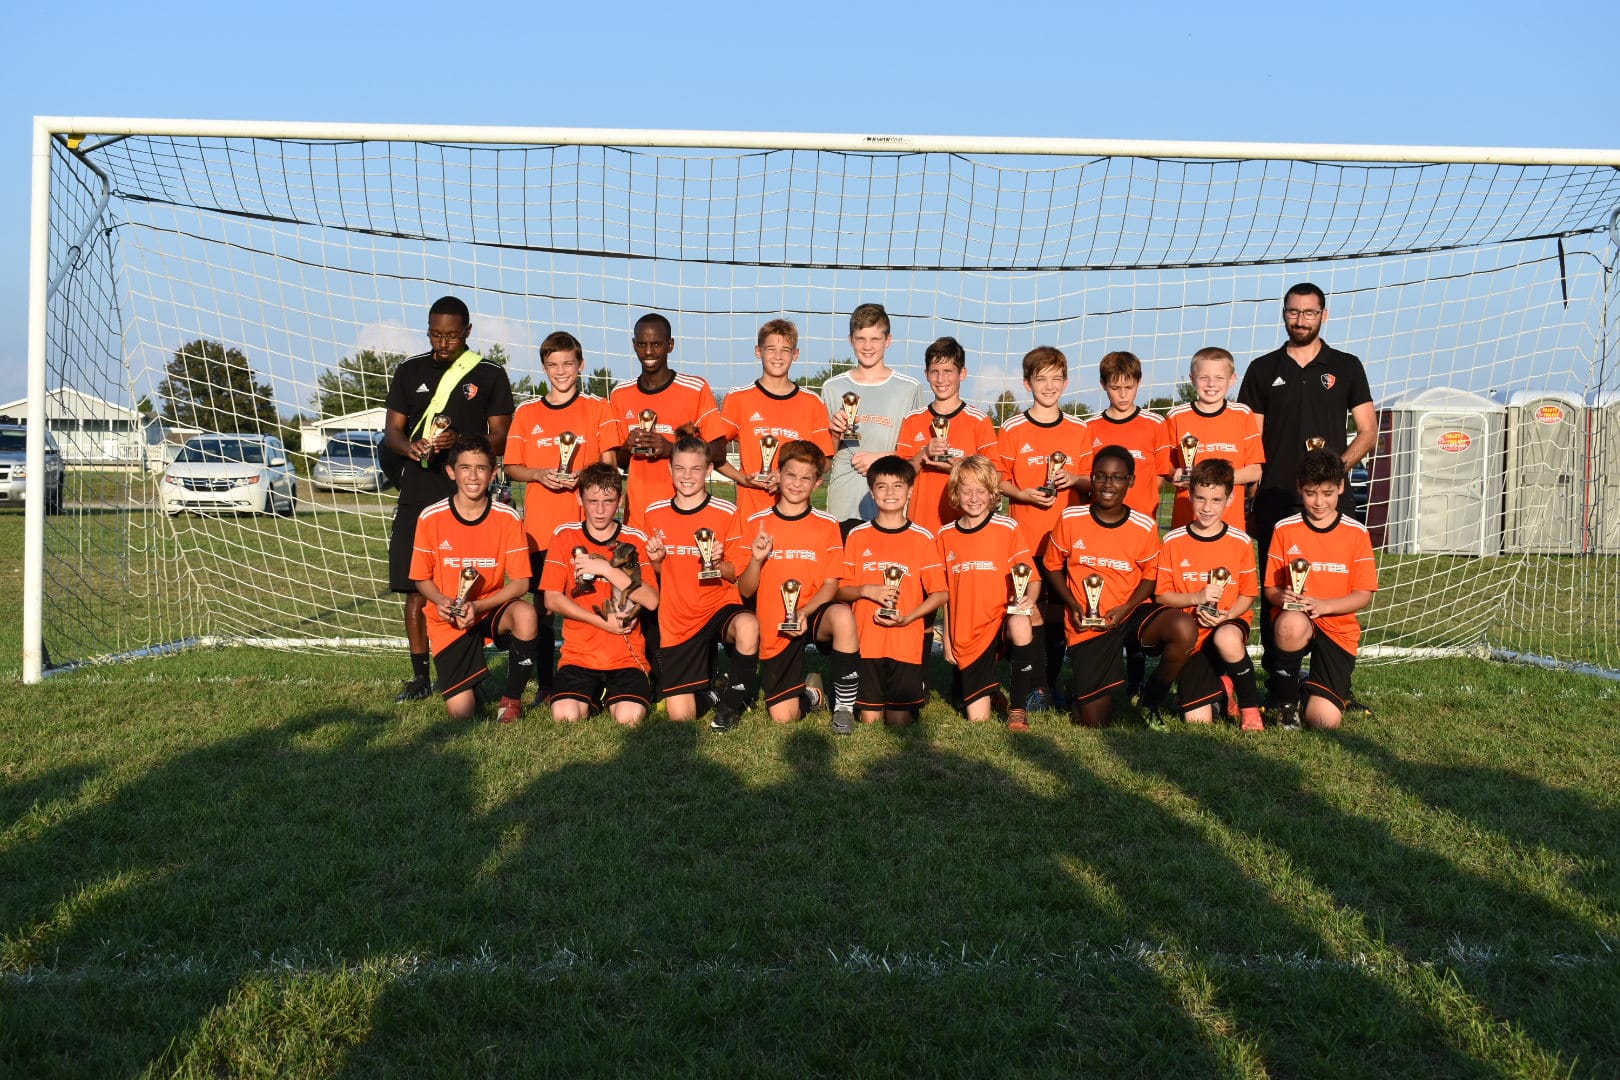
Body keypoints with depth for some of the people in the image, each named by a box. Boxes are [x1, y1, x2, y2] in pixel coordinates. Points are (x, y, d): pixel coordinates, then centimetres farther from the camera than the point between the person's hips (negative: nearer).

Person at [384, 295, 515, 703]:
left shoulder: (490, 375, 5)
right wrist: (408, 446, -12)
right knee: (414, 589, 2)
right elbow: (391, 430, 12)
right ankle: (420, 676, 11)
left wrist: (459, 442, -16)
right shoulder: (409, 371, 13)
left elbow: (500, 440, 3)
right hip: (417, 497, 3)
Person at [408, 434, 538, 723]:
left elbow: (520, 582, -10)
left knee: (525, 614, -36)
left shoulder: (507, 518, -10)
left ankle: (511, 698, -11)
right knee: (461, 711, -15)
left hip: (491, 609, 1)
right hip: (448, 619, -1)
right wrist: (441, 601, -19)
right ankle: (471, 682, 27)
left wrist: (477, 606, -23)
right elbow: (422, 578, 1)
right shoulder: (431, 518, -9)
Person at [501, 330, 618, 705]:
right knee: (543, 604, 2)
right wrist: (539, 474, -9)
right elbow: (511, 468, 10)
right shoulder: (526, 413, 11)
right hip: (540, 526, 2)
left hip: (586, 525, -2)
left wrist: (583, 476, -14)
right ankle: (545, 684, 10)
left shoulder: (597, 408, 7)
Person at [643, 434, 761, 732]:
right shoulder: (655, 514, 2)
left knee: (747, 626, -40)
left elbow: (737, 575, -2)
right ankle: (704, 683, 33)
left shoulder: (726, 513, -8)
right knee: (680, 715, -5)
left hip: (720, 606, -2)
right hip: (676, 619, 2)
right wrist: (655, 560, -8)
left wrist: (718, 563, -22)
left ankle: (731, 702, -12)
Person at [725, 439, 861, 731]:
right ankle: (809, 688, 28)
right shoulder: (755, 523, 1)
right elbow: (745, 590, 2)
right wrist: (756, 559, -18)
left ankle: (844, 706, -17)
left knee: (842, 616, -38)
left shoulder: (827, 525, 1)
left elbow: (831, 584, -3)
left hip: (813, 617, -1)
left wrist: (804, 613, -20)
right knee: (783, 716, -10)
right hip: (774, 627, 1)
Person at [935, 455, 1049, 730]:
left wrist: (1029, 598, -28)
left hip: (1003, 618, -2)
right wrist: (947, 639, 11)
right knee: (978, 718, -5)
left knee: (1020, 624, -40)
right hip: (967, 635, 2)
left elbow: (1032, 576, -6)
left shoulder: (1008, 528, -2)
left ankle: (1018, 707, -19)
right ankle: (989, 683, 33)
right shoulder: (946, 535, 6)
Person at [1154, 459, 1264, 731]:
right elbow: (1161, 595, -1)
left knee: (1227, 639, -41)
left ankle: (1250, 707, -14)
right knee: (1197, 721, -8)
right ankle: (1219, 686, 29)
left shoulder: (1240, 542, -3)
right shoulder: (1173, 541, -4)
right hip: (1190, 635, 1)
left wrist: (1227, 615, -17)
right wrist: (1197, 598, -18)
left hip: (1229, 624, -1)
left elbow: (1248, 594, 3)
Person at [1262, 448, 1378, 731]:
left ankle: (1314, 690, 23)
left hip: (1338, 628, 0)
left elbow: (1364, 595, -1)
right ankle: (1286, 700, -14)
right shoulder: (1284, 530, 1)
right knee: (1291, 623, -42)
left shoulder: (1356, 533, 1)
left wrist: (1322, 605, -19)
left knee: (1324, 720, -18)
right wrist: (1283, 597, -21)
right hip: (1296, 621, 0)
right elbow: (1270, 588, 4)